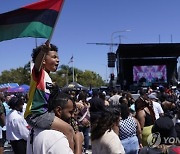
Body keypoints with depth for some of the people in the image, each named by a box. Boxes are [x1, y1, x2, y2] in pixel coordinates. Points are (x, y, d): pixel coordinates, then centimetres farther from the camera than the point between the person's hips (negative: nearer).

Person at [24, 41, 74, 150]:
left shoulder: (48, 78, 16)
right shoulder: (39, 73, -9)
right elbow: (37, 62, -33)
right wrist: (43, 51, -52)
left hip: (44, 113, 10)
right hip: (36, 114, -10)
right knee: (69, 130, -17)